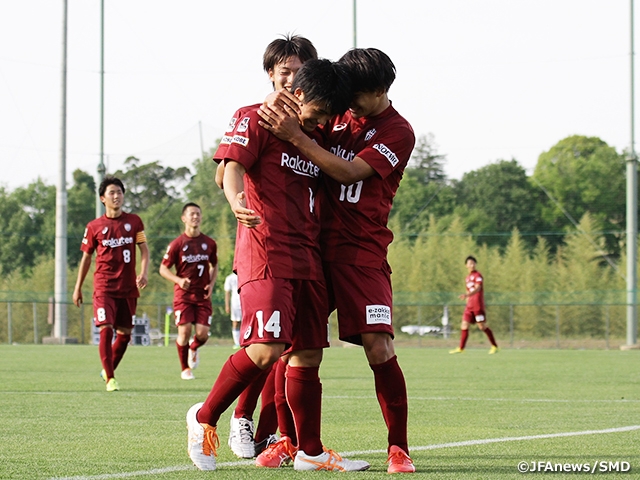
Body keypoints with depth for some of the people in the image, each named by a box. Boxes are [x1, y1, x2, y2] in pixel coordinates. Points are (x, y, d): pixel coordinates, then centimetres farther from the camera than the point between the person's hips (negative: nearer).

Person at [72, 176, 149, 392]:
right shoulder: (94, 227, 3)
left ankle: (109, 369, 26)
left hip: (128, 287, 2)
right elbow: (86, 257, 10)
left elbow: (144, 249, 4)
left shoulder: (134, 221, 6)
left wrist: (144, 273, -13)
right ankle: (110, 378, -6)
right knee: (106, 329, -14)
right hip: (104, 286, -2)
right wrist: (78, 287, 10)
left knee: (125, 333, 5)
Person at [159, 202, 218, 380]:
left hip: (203, 295, 2)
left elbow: (214, 266, 21)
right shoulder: (177, 244, -3)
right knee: (184, 331, -10)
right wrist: (179, 280, -16)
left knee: (202, 333, -7)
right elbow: (163, 268, 0)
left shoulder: (209, 243, 6)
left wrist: (211, 284, 4)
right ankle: (185, 369, 8)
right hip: (183, 294, -2)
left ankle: (193, 348, 30)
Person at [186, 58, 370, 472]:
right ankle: (205, 418, -1)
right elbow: (233, 165, -16)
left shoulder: (314, 136, 20)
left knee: (308, 354, 8)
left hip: (307, 258, 8)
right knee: (267, 347, -19)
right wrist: (236, 199, -38)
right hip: (265, 253, -8)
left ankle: (310, 450, 16)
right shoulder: (258, 120, -2)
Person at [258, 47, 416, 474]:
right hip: (316, 243, 5)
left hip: (362, 251, -5)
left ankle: (399, 448, -4)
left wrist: (295, 136, -19)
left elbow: (348, 172, -15)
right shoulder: (340, 118, 13)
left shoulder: (398, 132, -4)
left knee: (378, 348, -14)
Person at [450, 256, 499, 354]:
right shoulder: (467, 278, 19)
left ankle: (494, 346, 5)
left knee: (482, 326, -6)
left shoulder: (477, 275, -5)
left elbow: (477, 288, -20)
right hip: (469, 305, 7)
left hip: (478, 305, -7)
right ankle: (461, 348, 2)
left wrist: (467, 295, -35)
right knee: (464, 325, 0)